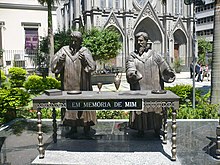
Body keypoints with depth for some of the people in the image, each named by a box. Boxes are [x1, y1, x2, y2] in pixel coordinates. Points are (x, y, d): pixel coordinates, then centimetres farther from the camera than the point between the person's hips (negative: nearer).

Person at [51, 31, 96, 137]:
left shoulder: (85, 51, 2)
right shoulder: (64, 50, 7)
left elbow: (92, 66, -6)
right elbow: (54, 63, 0)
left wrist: (84, 60, -23)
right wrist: (59, 61, -20)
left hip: (82, 85, -2)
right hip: (68, 85, 2)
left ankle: (86, 125, 13)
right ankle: (73, 126, 17)